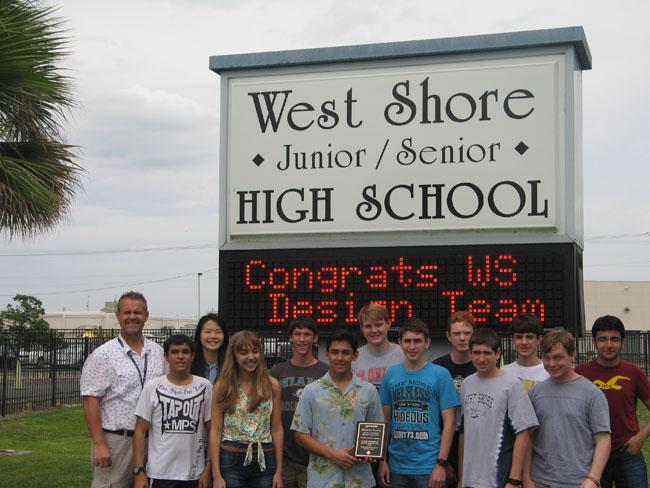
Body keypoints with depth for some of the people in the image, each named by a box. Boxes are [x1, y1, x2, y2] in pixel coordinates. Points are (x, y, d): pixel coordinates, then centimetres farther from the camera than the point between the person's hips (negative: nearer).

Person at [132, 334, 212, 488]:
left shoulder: (205, 387, 3)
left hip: (194, 475, 1)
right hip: (160, 475, -1)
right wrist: (139, 471, -7)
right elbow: (140, 431, -1)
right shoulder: (152, 387, -1)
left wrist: (208, 469, 1)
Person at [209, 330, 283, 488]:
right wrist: (216, 475, -8)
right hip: (231, 459, -1)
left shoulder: (272, 385, 2)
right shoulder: (222, 386, -1)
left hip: (264, 460, 1)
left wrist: (279, 471, 1)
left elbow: (277, 429, 4)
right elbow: (215, 431, -2)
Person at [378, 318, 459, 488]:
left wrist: (441, 464, -11)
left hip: (428, 467, -3)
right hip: (396, 467, 3)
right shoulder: (391, 374, 6)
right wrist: (382, 460, 5)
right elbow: (385, 419, 10)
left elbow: (449, 422, -5)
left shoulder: (440, 375, -4)